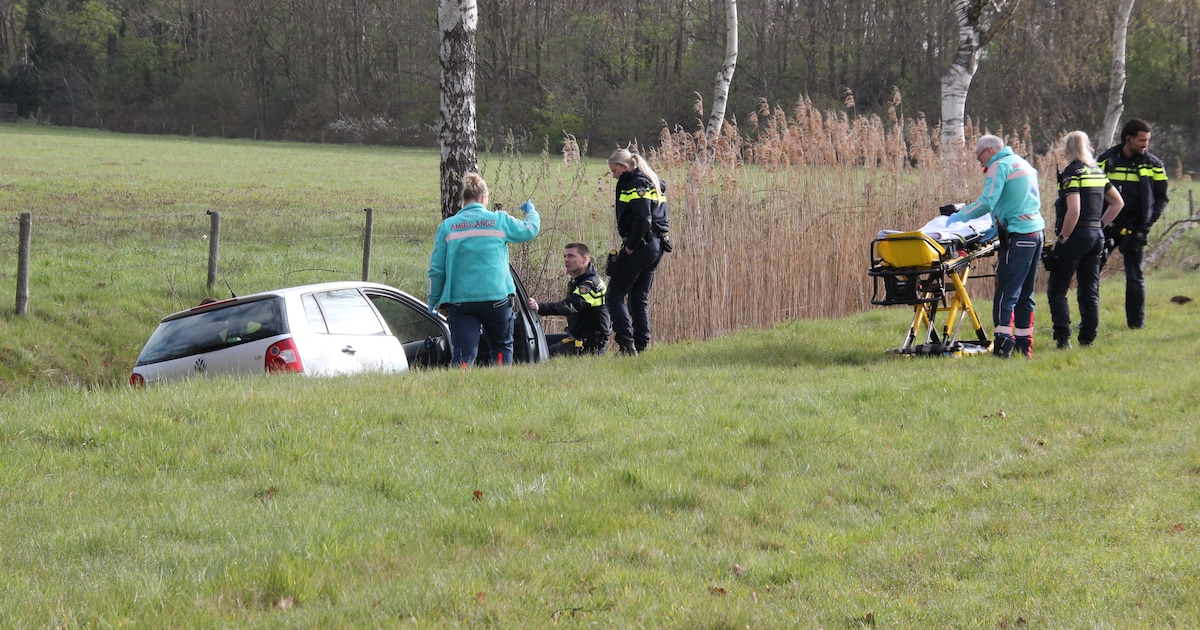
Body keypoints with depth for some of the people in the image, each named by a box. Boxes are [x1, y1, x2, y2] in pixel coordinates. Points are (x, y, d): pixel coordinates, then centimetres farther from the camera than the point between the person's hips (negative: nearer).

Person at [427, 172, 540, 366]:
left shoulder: (447, 227, 2)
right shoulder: (500, 220, 0)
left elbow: (436, 269, 2)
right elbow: (529, 230, 16)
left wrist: (433, 300, 14)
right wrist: (532, 213, 38)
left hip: (459, 300, 0)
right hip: (496, 297, 0)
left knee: (463, 355, -4)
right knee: (502, 346, 20)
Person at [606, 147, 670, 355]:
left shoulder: (635, 184, -11)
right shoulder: (654, 184, 18)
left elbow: (643, 218, -23)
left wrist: (630, 246, -16)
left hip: (640, 247, -10)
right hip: (657, 247, 10)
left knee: (615, 296, -2)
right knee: (639, 298, 14)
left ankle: (626, 342, -13)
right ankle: (642, 344, 10)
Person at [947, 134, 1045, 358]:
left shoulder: (999, 166, -5)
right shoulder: (1023, 164, 22)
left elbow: (987, 202, -15)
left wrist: (960, 216, -5)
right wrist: (996, 228, 26)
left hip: (1017, 236, -9)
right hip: (1036, 232, 9)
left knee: (1006, 293, -11)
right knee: (1025, 294, 12)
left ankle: (1003, 342, -20)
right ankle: (1024, 345, 12)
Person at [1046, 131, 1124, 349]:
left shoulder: (1072, 173, -12)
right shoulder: (1098, 172, 12)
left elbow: (1074, 210, -21)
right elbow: (1118, 203, 18)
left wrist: (1062, 238, -13)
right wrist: (1100, 225, 17)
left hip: (1077, 235, -7)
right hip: (1096, 236, 7)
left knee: (1056, 290, -2)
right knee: (1090, 291, 11)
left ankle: (1063, 337, -13)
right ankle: (1088, 338, 11)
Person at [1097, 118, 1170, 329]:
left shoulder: (1153, 165, 2)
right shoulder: (1106, 160, 2)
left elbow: (1161, 198, 5)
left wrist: (1148, 223, -7)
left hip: (1134, 229, -1)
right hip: (1106, 226, 1)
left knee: (1135, 277, 1)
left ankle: (1136, 322, 9)